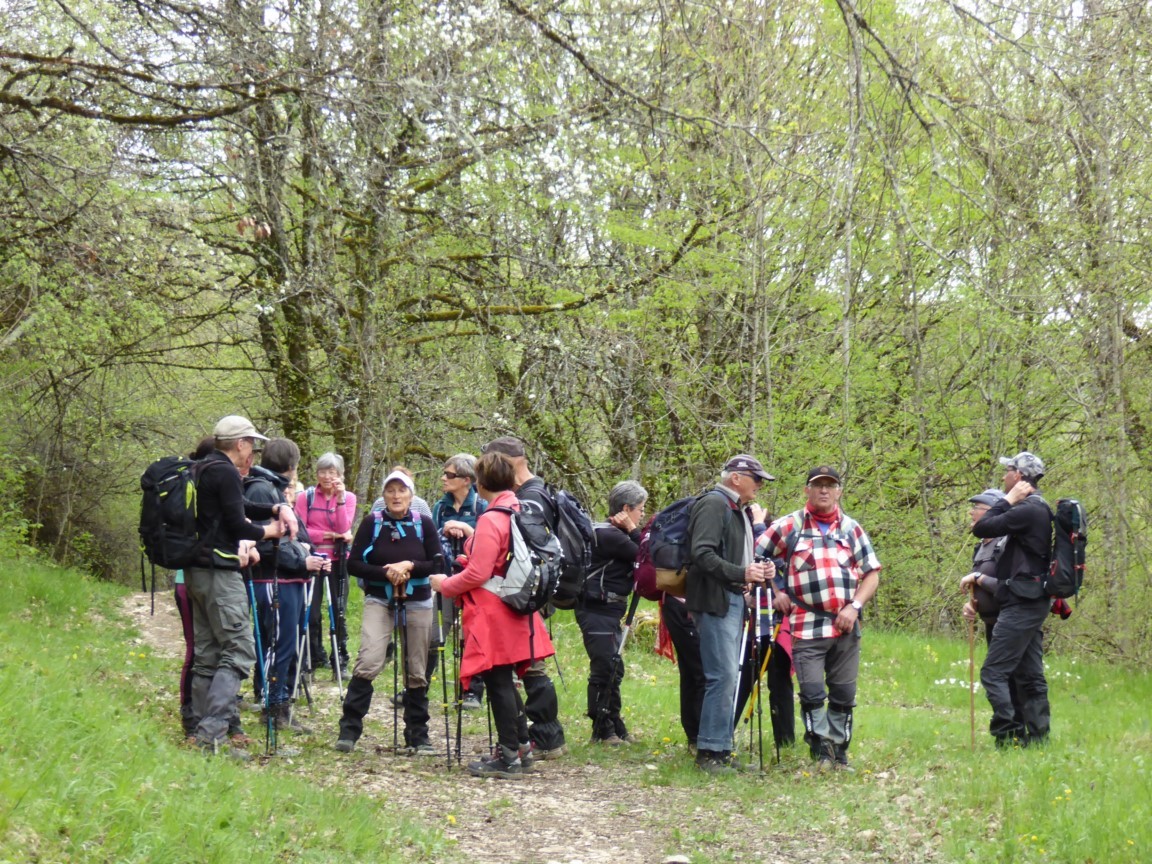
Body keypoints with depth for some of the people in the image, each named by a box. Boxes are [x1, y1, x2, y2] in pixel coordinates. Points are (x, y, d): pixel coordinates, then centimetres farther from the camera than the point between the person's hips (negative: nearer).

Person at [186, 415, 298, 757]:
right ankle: (212, 730, -21)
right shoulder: (226, 473, -12)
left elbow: (239, 508, 24)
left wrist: (278, 509, 9)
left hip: (197, 571, 10)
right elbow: (237, 526, -15)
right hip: (220, 572, -10)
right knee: (238, 651, -11)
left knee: (206, 653, 11)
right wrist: (268, 531, 3)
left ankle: (204, 731, 11)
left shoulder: (205, 469, 18)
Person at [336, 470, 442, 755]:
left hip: (417, 604, 2)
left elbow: (438, 565, 1)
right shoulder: (371, 523, 0)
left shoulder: (423, 523, 2)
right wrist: (386, 573, -16)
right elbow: (353, 564, -3)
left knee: (417, 673, 5)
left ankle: (417, 738, 16)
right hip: (379, 602, -1)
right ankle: (349, 730, -12)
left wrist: (409, 567, -15)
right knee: (368, 662, -19)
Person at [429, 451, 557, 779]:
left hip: (492, 613, -9)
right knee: (506, 681, 17)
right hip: (515, 609, 9)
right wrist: (472, 553, 23)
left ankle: (508, 757, 1)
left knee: (497, 681, -3)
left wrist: (445, 584, -5)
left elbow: (478, 575, -20)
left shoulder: (491, 520, -18)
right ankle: (521, 747, 23)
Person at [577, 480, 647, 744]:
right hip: (597, 611, -11)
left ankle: (614, 729, 23)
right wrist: (633, 531, -9)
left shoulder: (616, 534, 15)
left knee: (612, 670, 15)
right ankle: (603, 730, -2)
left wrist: (633, 532, -1)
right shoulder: (608, 535, -16)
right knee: (605, 668, -9)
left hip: (608, 611, 11)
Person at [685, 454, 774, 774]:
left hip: (734, 600, 10)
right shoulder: (713, 504, -10)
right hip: (715, 601, -10)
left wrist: (759, 571, 10)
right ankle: (710, 751, -9)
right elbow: (702, 554, -21)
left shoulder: (740, 510, 21)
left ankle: (721, 747, 18)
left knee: (728, 676, 12)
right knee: (723, 675, -13)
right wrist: (741, 573, -27)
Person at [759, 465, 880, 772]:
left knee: (844, 694, 7)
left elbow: (872, 573, 11)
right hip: (807, 627, -3)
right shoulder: (788, 526, 4)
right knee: (812, 693, -7)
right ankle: (821, 750, 4)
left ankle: (839, 751, 19)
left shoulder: (852, 528, 12)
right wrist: (775, 593, 1)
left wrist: (855, 606, -4)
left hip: (845, 626, 3)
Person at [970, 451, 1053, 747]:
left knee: (993, 672, -10)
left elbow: (982, 528, -16)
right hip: (1030, 603, 10)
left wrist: (1008, 500, -9)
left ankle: (1008, 735, -14)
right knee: (1030, 675, 11)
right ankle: (1037, 736, 13)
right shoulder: (1037, 509, 16)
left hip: (1022, 604, -10)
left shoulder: (1028, 511, -16)